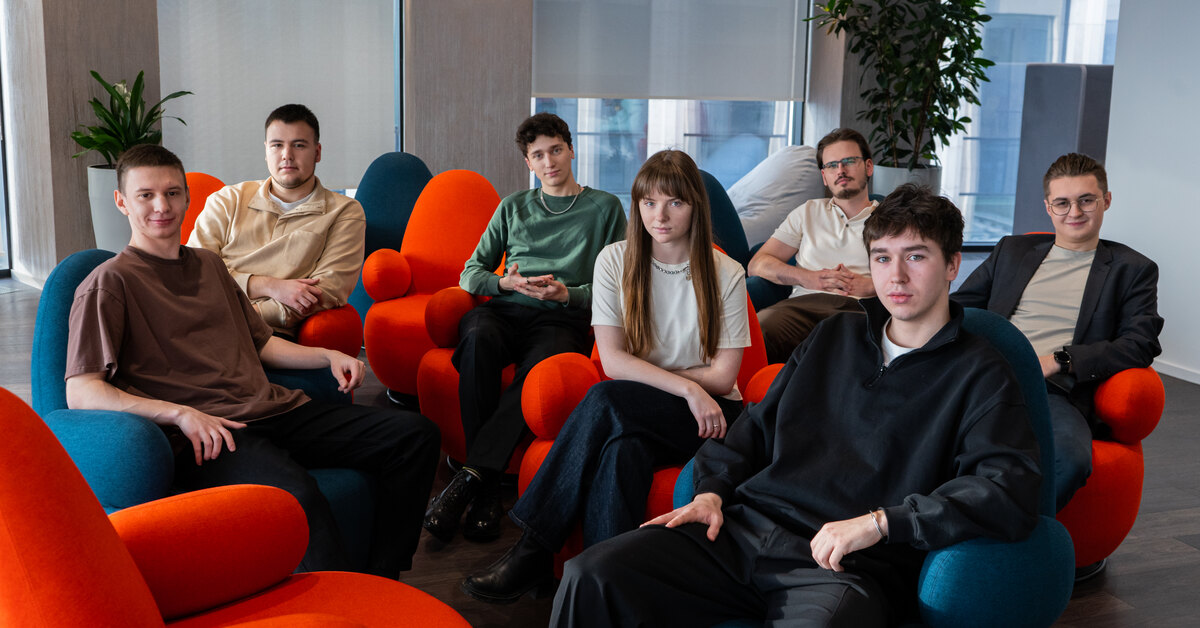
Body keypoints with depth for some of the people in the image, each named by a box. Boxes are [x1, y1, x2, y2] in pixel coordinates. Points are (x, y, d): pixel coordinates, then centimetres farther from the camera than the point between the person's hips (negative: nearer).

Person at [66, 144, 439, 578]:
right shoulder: (110, 282, 1)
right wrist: (179, 413, -21)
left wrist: (329, 356, 13)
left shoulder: (209, 264, 24)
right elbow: (80, 393, -10)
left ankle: (381, 586, -5)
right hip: (203, 437, -7)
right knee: (297, 493, -39)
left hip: (272, 410, 8)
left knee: (416, 434, -5)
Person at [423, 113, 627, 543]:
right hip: (506, 310, 2)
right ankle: (488, 488, -36)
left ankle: (469, 476, -41)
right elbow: (471, 273, 21)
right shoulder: (513, 208, 25)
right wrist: (504, 282, -1)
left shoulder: (605, 208, 16)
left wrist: (569, 293, -9)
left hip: (562, 320, -2)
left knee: (541, 366, -40)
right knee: (479, 337, -37)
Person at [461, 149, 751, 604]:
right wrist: (686, 387, -16)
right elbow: (612, 361, -5)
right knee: (622, 450, -36)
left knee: (605, 400, -31)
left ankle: (535, 548, -27)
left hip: (709, 415, -2)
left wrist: (642, 370, -5)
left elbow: (721, 377, -3)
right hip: (637, 414, 2)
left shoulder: (725, 275, -1)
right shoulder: (616, 261, 3)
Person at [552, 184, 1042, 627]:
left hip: (851, 568, -4)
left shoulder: (979, 373, 5)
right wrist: (712, 492, 9)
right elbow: (759, 423, 27)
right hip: (745, 531, 5)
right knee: (592, 575, -17)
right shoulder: (835, 335, 23)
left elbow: (1013, 494, -10)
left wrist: (879, 522, -15)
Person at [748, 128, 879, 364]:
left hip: (860, 309, -1)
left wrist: (871, 286, -6)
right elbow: (757, 265, 19)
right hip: (805, 301, 2)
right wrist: (807, 278, 1)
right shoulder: (809, 212, 29)